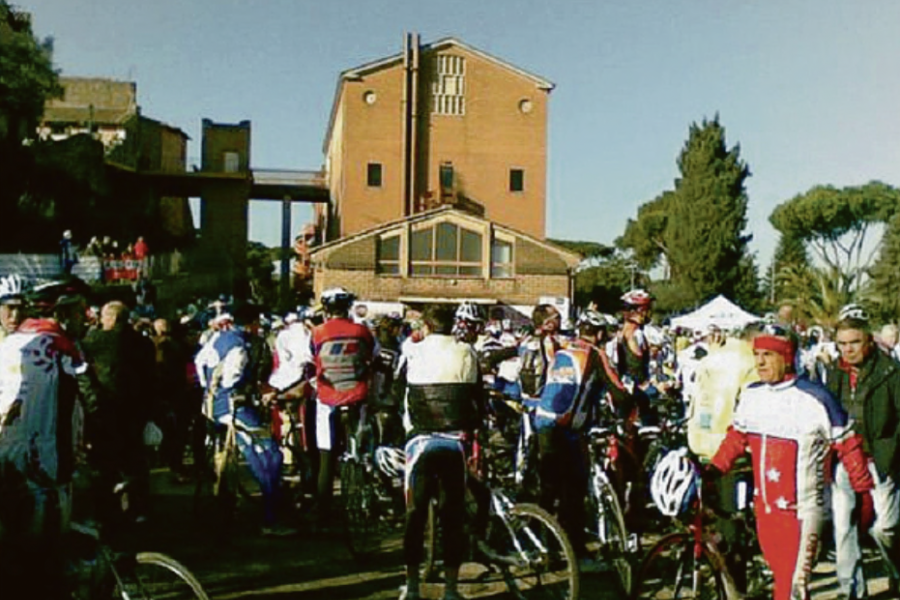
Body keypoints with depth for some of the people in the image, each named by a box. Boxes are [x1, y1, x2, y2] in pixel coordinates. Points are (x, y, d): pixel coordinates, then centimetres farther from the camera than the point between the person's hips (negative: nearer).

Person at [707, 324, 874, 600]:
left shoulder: (814, 398, -13)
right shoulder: (751, 394, 5)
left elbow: (848, 446, -7)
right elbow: (737, 437, 15)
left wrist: (864, 492, -4)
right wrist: (711, 472, 8)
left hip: (801, 512, -6)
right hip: (764, 507, 6)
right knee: (782, 577, 18)